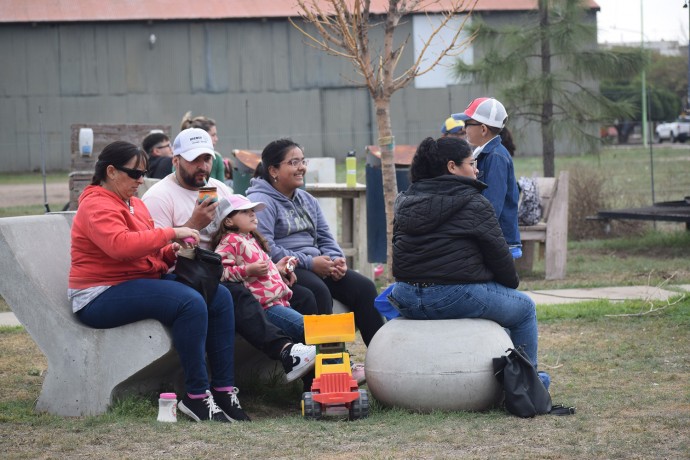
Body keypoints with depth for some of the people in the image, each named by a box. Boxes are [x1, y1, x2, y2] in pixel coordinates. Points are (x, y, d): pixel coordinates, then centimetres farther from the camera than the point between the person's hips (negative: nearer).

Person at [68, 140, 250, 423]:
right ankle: (196, 396, -24)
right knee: (191, 303, -29)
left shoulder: (135, 204, 19)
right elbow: (121, 245, -30)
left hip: (142, 281, 10)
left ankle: (224, 389, -9)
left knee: (220, 296, -4)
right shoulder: (97, 206, -12)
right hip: (102, 296, -10)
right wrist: (172, 234, -23)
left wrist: (171, 252, 1)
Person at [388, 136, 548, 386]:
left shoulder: (405, 201, 13)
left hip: (406, 299, 8)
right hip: (455, 296, -8)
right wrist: (512, 282, 15)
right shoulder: (474, 203, -7)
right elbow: (498, 253, -3)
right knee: (525, 307, 18)